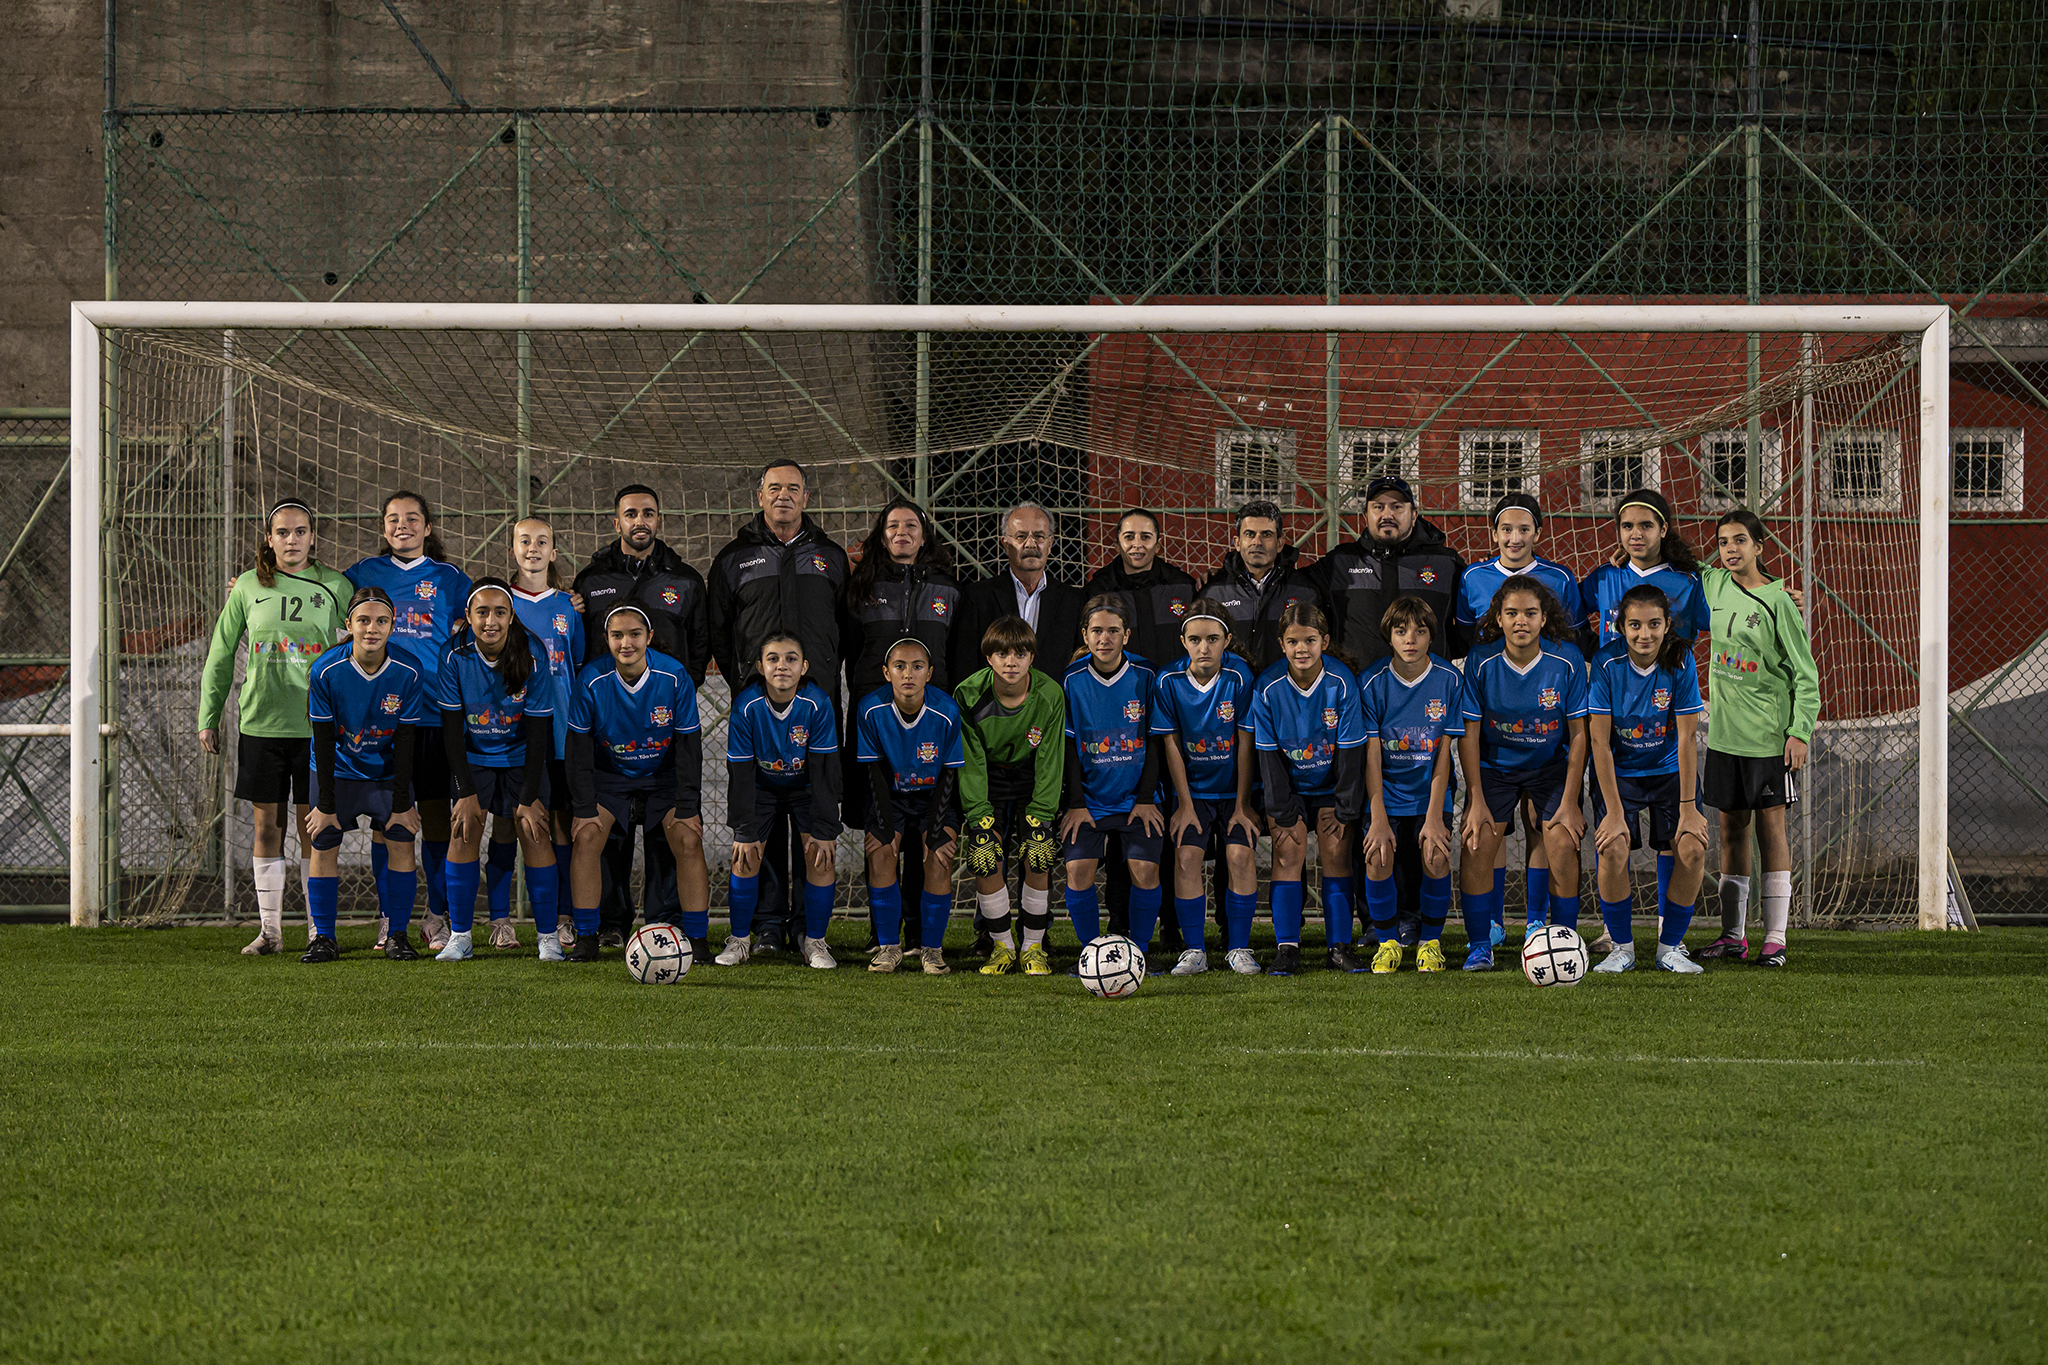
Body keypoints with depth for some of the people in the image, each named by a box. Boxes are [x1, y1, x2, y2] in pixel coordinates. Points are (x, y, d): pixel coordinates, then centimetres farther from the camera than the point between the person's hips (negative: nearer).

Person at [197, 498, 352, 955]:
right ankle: (269, 929, 11)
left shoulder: (335, 587, 2)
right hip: (260, 723, 1)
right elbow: (220, 654, 9)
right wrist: (208, 718, 7)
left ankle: (318, 929, 9)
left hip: (315, 724, -1)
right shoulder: (248, 587, 4)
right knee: (266, 824, 4)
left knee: (313, 826, 2)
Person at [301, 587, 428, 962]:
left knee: (401, 842, -9)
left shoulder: (409, 671, -20)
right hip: (338, 769, 0)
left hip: (388, 772, 0)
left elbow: (405, 742, -13)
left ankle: (397, 935, 1)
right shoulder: (326, 671, -22)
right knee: (323, 845, -6)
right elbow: (324, 741, -14)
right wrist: (325, 804, -13)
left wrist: (401, 804, -11)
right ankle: (324, 937, 4)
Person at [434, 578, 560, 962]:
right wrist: (465, 793, -15)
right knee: (464, 830, -12)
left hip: (521, 755, -1)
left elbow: (538, 731, -15)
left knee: (533, 832, -13)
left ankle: (548, 936, -5)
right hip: (472, 755, 1)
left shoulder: (531, 656, -20)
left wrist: (529, 798, -16)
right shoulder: (454, 655, -18)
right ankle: (459, 937, -5)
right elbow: (451, 727, -11)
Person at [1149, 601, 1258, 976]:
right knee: (1186, 855, -14)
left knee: (1239, 854, -16)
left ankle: (1239, 947, -3)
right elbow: (1172, 746, -3)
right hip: (1193, 789, 1)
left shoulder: (1239, 676, -14)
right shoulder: (1169, 682, -10)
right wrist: (1185, 805, -4)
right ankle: (1194, 951, -4)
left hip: (1235, 789, -1)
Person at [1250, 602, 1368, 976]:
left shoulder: (1342, 683, -19)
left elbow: (1351, 751, -12)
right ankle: (1287, 948, -7)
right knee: (1288, 853, -10)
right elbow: (1269, 755, -10)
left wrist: (1345, 811, -10)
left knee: (1335, 854, -7)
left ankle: (1340, 947, 0)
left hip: (1332, 786, 0)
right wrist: (1283, 813, -10)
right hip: (1288, 787, 0)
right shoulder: (1268, 688, -17)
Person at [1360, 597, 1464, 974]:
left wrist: (1434, 816, -13)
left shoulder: (1448, 680, -5)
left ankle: (1430, 941, 1)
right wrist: (1379, 819, -18)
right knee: (1378, 856, -24)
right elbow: (1372, 756, -8)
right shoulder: (1373, 684, -5)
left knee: (1436, 856, -23)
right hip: (1386, 793, 0)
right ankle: (1387, 942, -1)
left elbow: (1444, 754, -5)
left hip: (1430, 791, 0)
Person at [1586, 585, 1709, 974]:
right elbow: (1599, 741, -16)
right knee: (1613, 849, -22)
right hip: (1618, 772, -1)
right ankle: (1622, 946, -2)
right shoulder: (1606, 663, -18)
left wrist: (1688, 808, -16)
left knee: (1692, 849, -17)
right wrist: (1614, 811, -20)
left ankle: (1670, 946, 2)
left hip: (1669, 770, 1)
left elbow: (1686, 739, -13)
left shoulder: (1680, 661, -15)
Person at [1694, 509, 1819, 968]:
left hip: (1768, 734, -5)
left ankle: (1775, 938, -1)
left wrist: (1801, 731, -14)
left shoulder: (1777, 601, -11)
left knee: (1770, 826, -3)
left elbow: (1805, 672, -8)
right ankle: (1733, 934, 13)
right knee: (1732, 828, 8)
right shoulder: (1713, 585, 4)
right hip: (1724, 731, 5)